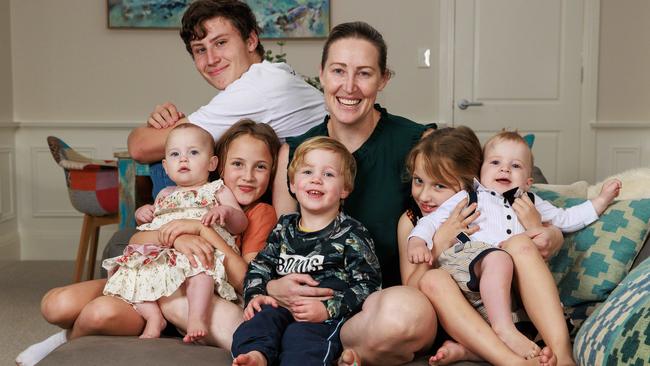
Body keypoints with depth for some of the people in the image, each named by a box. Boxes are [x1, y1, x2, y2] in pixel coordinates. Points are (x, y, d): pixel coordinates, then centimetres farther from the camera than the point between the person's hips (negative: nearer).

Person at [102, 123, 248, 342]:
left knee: (198, 263, -40)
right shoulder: (165, 195, 30)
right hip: (158, 253, 5)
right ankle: (154, 316, -25)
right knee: (128, 270, -20)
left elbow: (241, 224, 8)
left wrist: (224, 211, -13)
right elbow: (149, 226, 36)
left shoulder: (217, 190, 18)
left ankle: (197, 316, -47)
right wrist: (142, 214, 13)